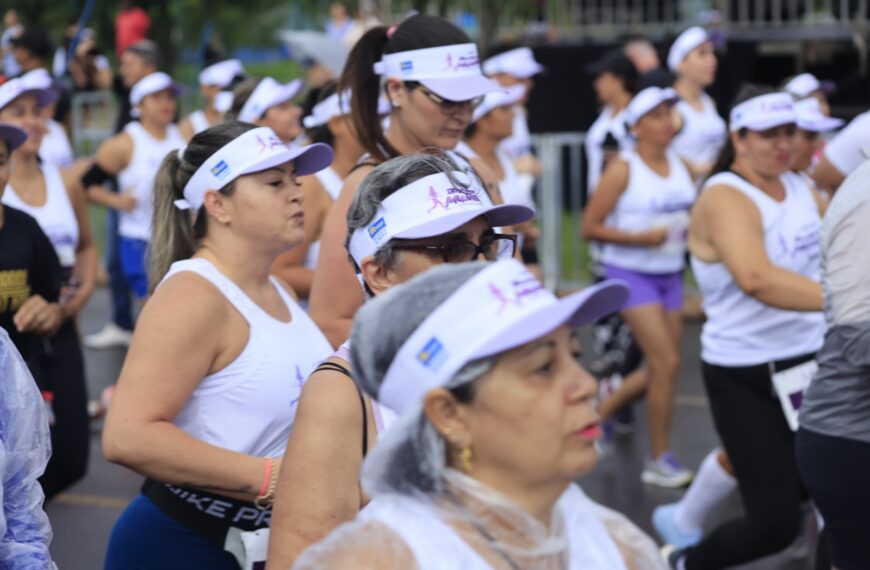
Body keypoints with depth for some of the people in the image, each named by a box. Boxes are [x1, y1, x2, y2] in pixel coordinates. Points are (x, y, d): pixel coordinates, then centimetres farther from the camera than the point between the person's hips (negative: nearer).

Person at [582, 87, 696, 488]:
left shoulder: (681, 166, 8)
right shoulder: (623, 170, -10)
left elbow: (694, 214, 22)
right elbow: (589, 227, -11)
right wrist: (642, 238, -19)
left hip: (670, 274, 7)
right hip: (631, 273, -6)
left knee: (659, 371, 8)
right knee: (667, 363, -13)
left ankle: (601, 412, 33)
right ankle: (659, 460, -3)